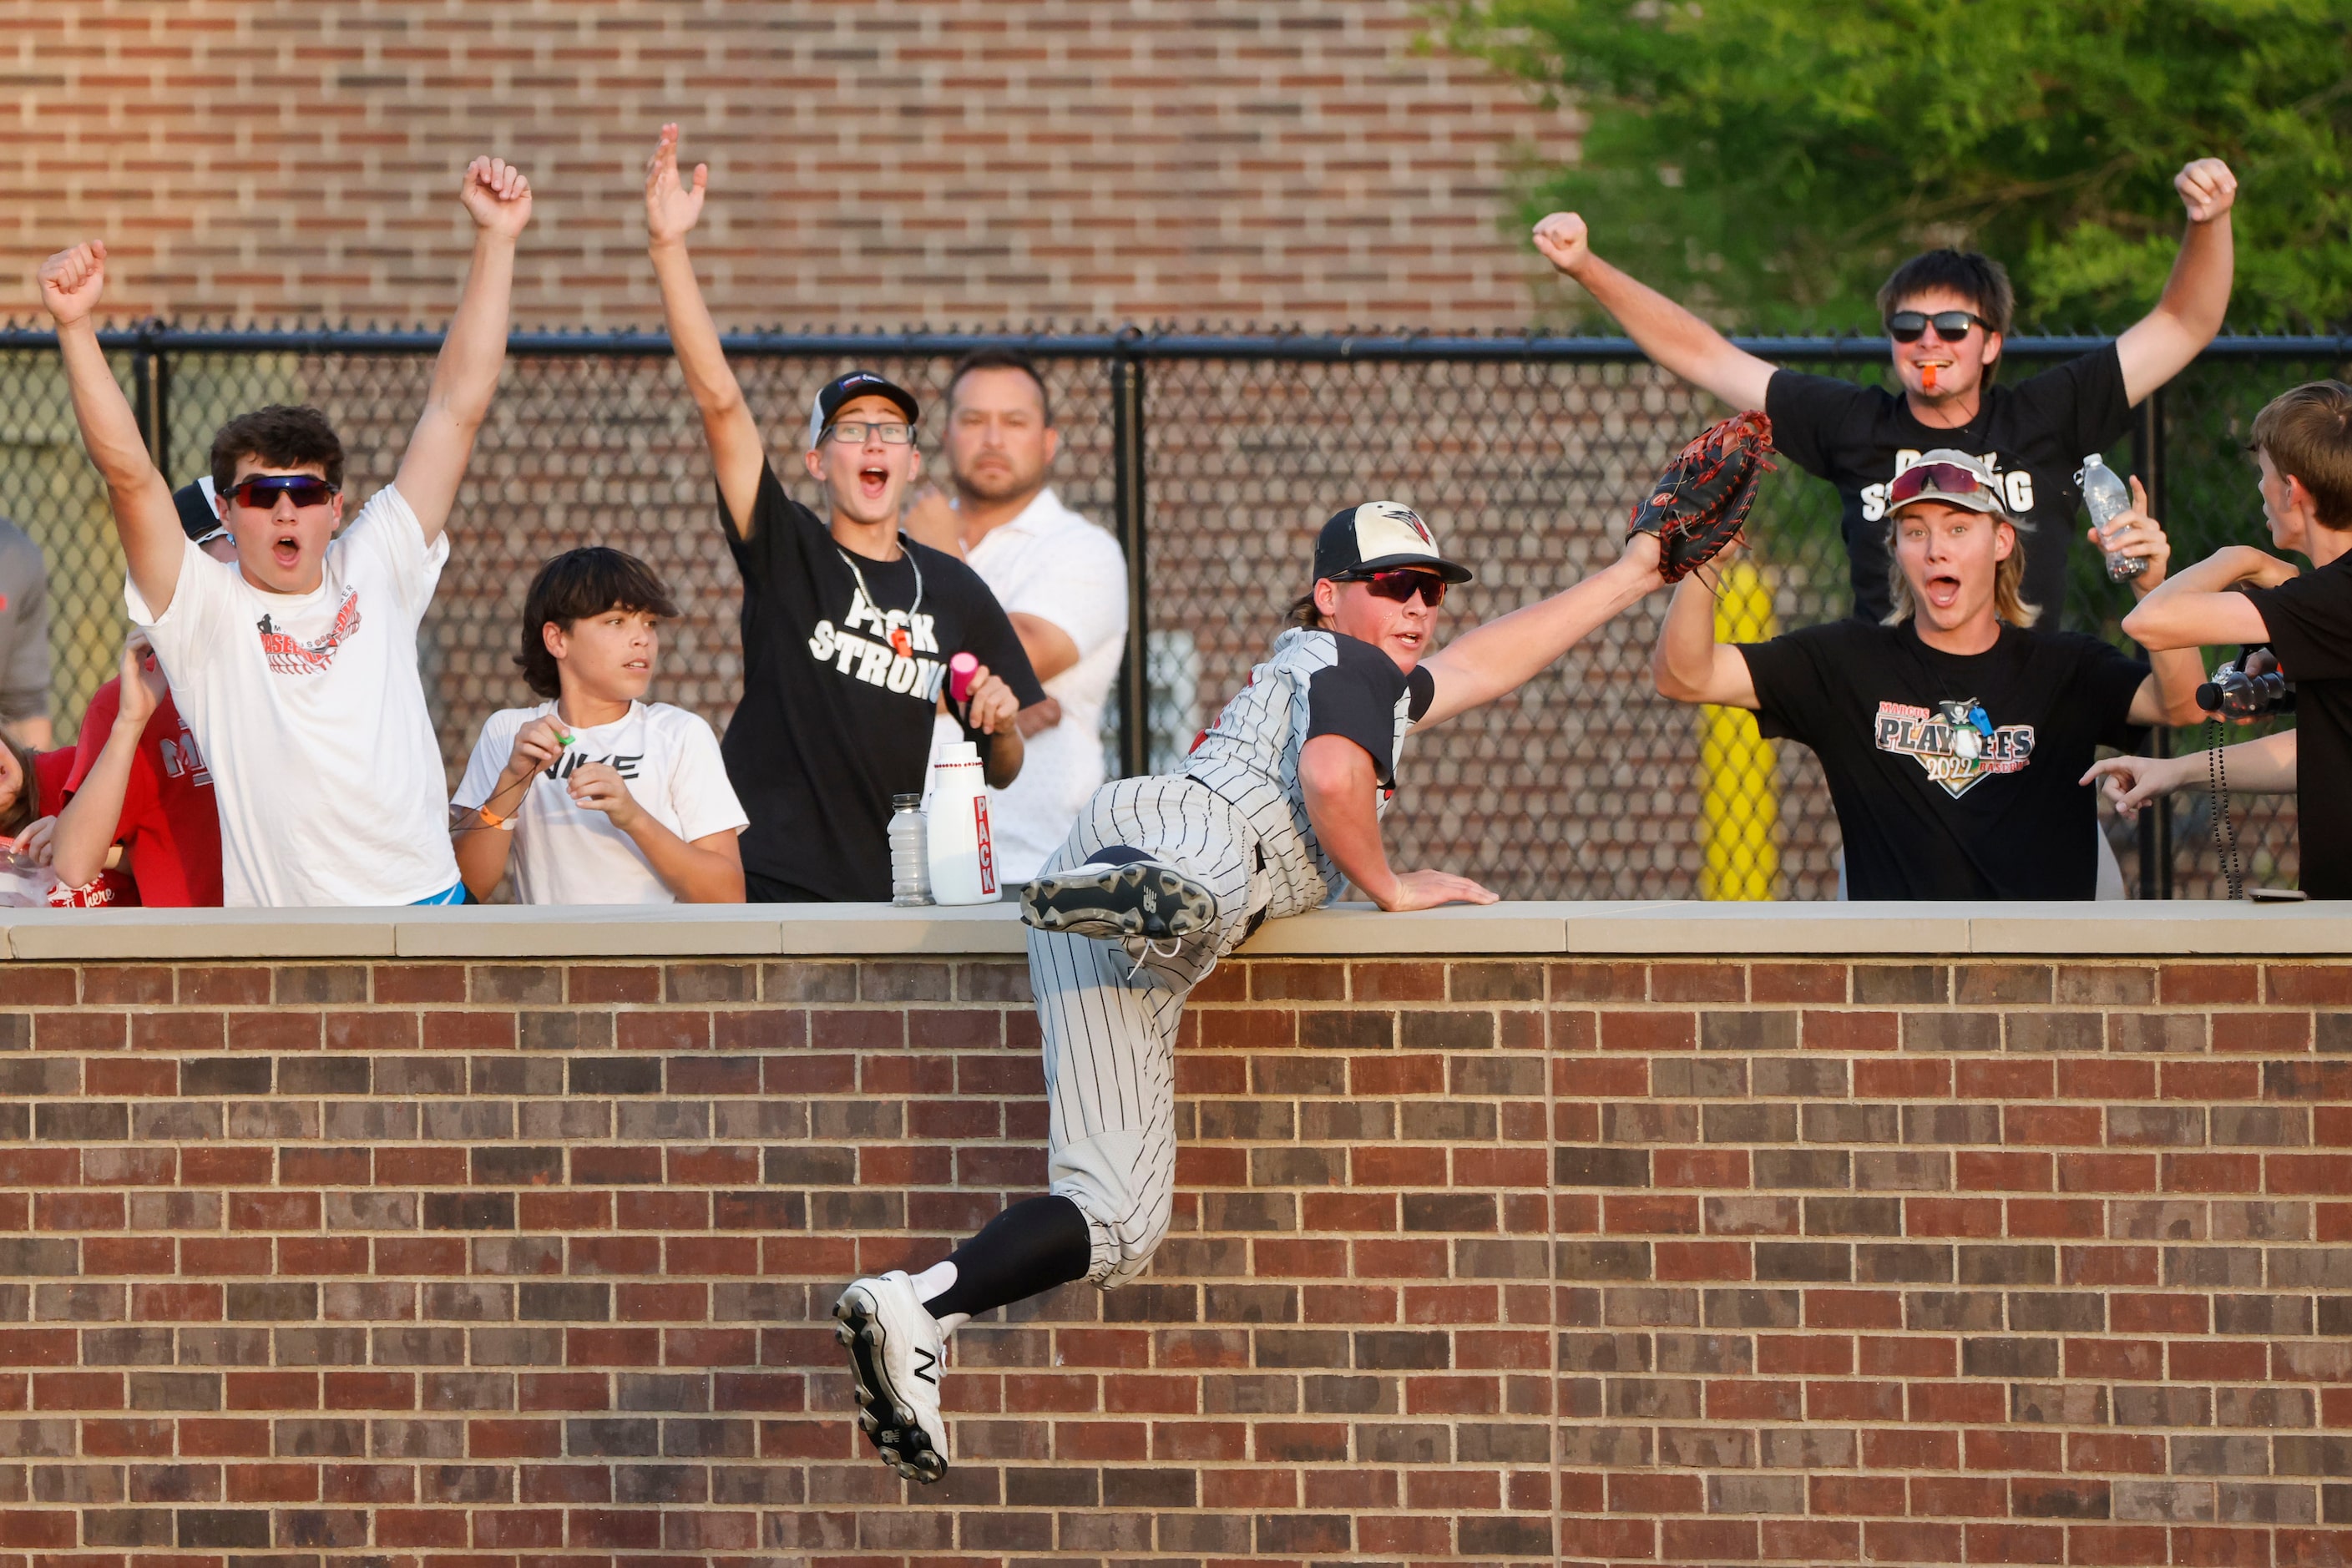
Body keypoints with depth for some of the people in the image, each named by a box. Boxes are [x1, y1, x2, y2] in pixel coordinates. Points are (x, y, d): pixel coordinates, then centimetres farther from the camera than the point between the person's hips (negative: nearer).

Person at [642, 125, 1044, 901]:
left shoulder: (954, 591, 13)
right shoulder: (787, 552, 5)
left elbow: (1002, 772, 19)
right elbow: (718, 398, -7)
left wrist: (1001, 726, -6)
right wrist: (669, 250, -16)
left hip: (898, 894, 3)